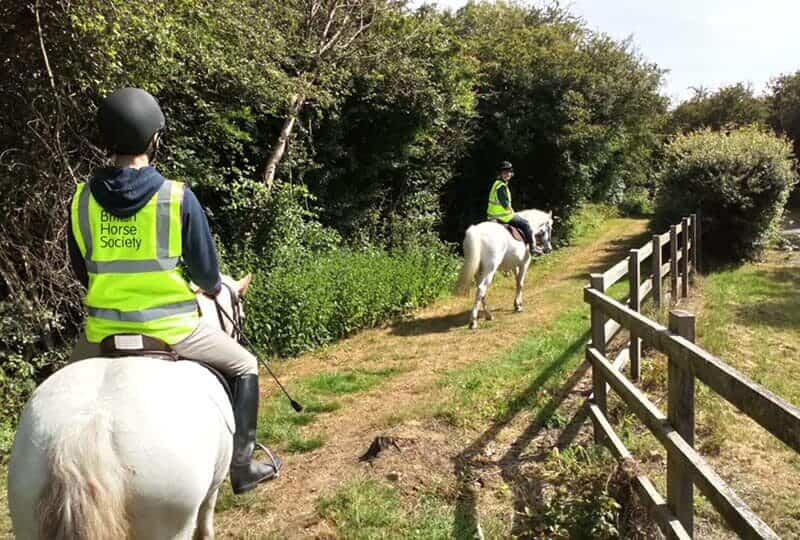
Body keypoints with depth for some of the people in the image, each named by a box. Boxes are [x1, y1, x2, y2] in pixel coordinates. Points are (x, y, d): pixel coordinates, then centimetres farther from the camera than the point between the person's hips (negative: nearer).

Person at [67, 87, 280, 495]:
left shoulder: (82, 199, -2)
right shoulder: (178, 198, -12)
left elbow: (80, 271, 9)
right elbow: (206, 271, -6)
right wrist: (215, 289, 17)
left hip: (103, 332, 4)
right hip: (171, 329, -3)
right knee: (244, 366, 19)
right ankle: (241, 465, 22)